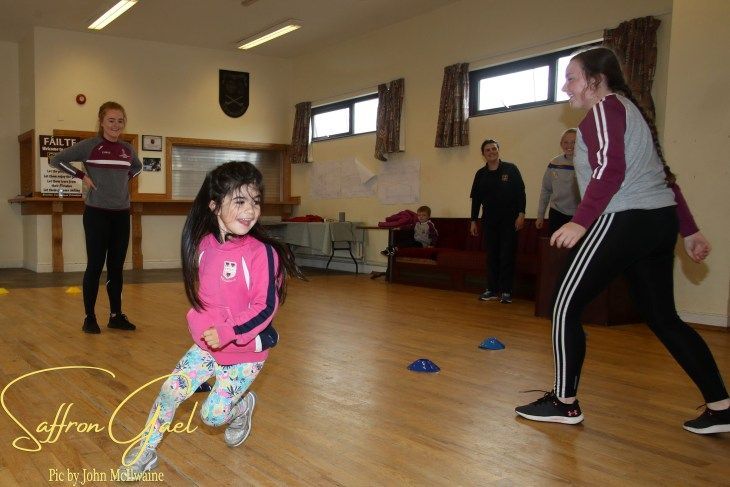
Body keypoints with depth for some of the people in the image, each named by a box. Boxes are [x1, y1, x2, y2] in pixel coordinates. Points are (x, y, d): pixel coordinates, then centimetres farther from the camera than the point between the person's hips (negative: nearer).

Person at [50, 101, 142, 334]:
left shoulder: (127, 148, 8)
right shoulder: (89, 145, -6)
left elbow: (137, 166, 28)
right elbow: (56, 160, -5)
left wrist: (126, 178, 10)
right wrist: (82, 176, -9)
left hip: (121, 214, 4)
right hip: (96, 213, -4)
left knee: (116, 266, 9)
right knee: (95, 265, 0)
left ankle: (116, 315, 18)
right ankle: (89, 317, 9)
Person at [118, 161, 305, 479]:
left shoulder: (262, 252, -22)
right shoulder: (204, 245, -6)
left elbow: (266, 307, -21)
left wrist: (227, 332, -24)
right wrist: (201, 326, -2)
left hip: (246, 351, -4)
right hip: (207, 344, 5)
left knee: (212, 415, -2)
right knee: (171, 390, 2)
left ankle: (242, 405, 32)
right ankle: (145, 452, 23)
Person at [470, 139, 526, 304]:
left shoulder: (511, 169, -1)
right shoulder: (480, 174, 7)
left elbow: (520, 192, -3)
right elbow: (476, 199, 10)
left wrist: (521, 214, -10)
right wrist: (473, 221, 9)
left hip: (509, 219, -3)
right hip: (489, 220, 3)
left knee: (507, 255, -2)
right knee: (491, 255, 6)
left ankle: (506, 291, 3)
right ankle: (492, 289, 13)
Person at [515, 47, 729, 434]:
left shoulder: (603, 110, -4)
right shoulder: (630, 111, 24)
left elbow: (610, 170, -19)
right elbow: (663, 176, 24)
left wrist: (580, 221, -24)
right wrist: (689, 230, 25)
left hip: (624, 222, -10)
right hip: (660, 220, 10)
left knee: (566, 308, -2)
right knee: (663, 318, 14)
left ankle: (565, 403, 4)